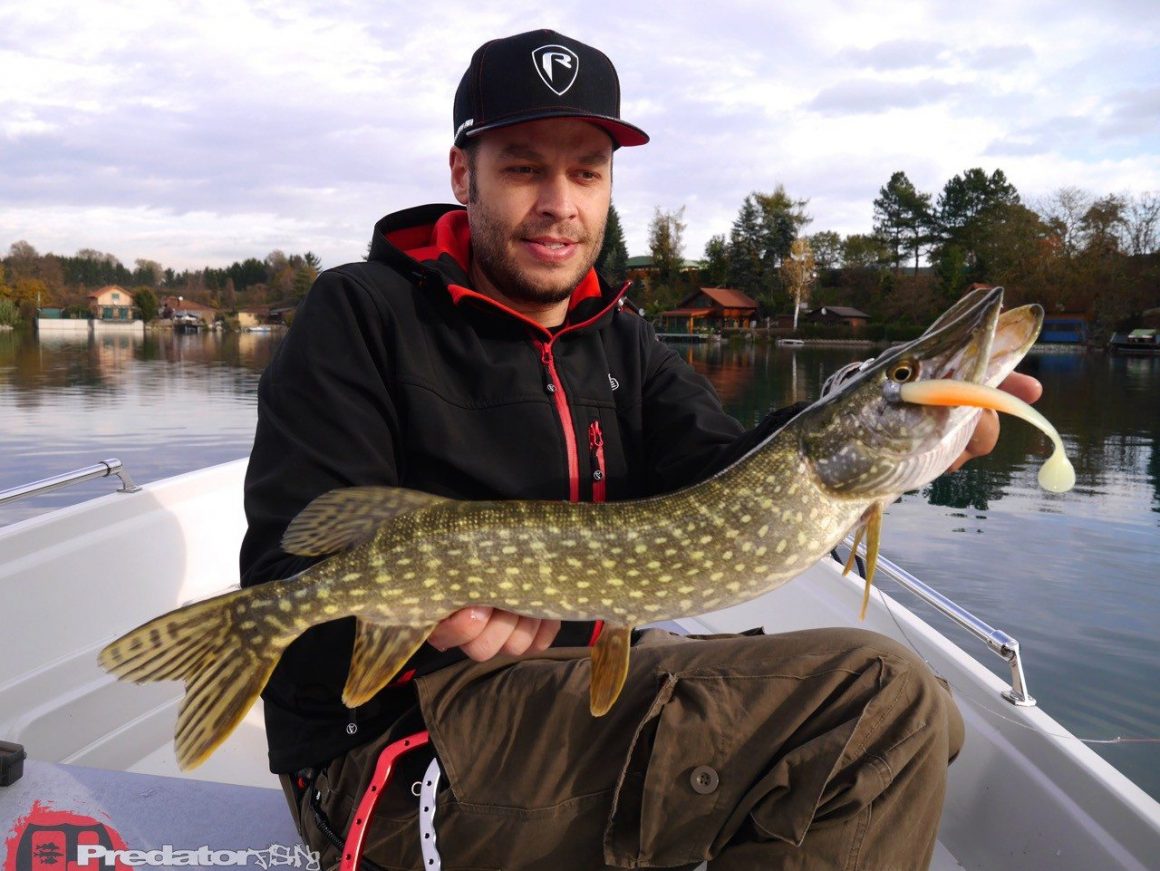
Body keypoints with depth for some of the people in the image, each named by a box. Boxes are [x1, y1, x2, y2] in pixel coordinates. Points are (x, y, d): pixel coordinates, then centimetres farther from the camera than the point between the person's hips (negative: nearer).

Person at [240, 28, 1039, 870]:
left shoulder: (625, 344, 13)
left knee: (907, 706, 12)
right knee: (877, 695, -19)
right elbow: (289, 574, -13)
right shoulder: (361, 314, -6)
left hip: (592, 680, 7)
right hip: (399, 730, -7)